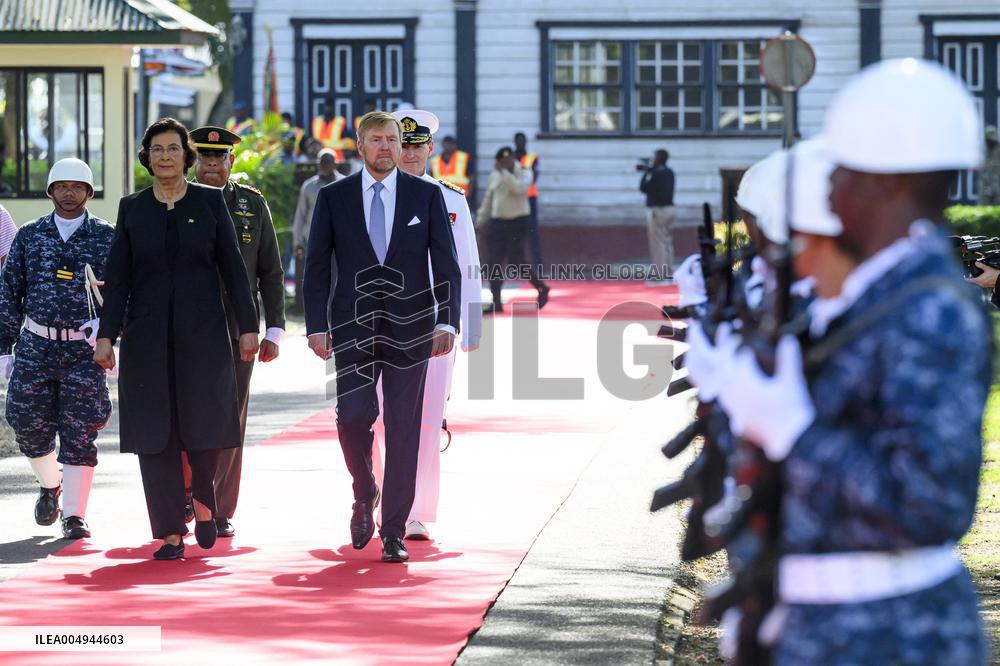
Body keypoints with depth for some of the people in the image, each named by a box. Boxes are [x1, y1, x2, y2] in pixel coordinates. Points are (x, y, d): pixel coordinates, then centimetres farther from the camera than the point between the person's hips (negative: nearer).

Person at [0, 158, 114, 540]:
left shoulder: (107, 237, 3)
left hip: (85, 349, -2)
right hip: (35, 347, 2)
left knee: (79, 433, -5)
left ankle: (74, 515, 2)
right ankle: (50, 486, 30)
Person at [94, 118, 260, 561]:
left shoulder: (210, 201, 4)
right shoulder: (132, 208, 6)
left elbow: (232, 267, 3)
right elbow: (117, 277, 5)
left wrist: (248, 326, -1)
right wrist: (106, 336, -2)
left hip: (202, 331, -1)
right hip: (148, 333, 1)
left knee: (205, 421, -5)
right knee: (155, 429, -2)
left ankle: (203, 498, 25)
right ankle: (170, 534, 3)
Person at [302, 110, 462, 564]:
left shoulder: (427, 195, 5)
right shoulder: (333, 197, 5)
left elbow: (446, 265, 4)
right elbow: (317, 267, 6)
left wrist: (447, 322, -7)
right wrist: (316, 327, -3)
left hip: (408, 330, 0)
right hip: (353, 330, 0)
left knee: (404, 431, -1)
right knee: (353, 416, -13)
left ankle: (393, 533, 5)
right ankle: (364, 494, 17)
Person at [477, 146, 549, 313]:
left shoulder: (524, 174, -4)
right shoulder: (495, 175, 9)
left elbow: (518, 188, -26)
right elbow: (488, 198, 17)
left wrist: (504, 172, -27)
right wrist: (481, 220, 14)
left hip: (517, 222, -5)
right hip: (497, 223, 5)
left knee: (516, 261, -9)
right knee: (495, 262, -1)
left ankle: (542, 288, 12)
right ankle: (496, 302, 3)